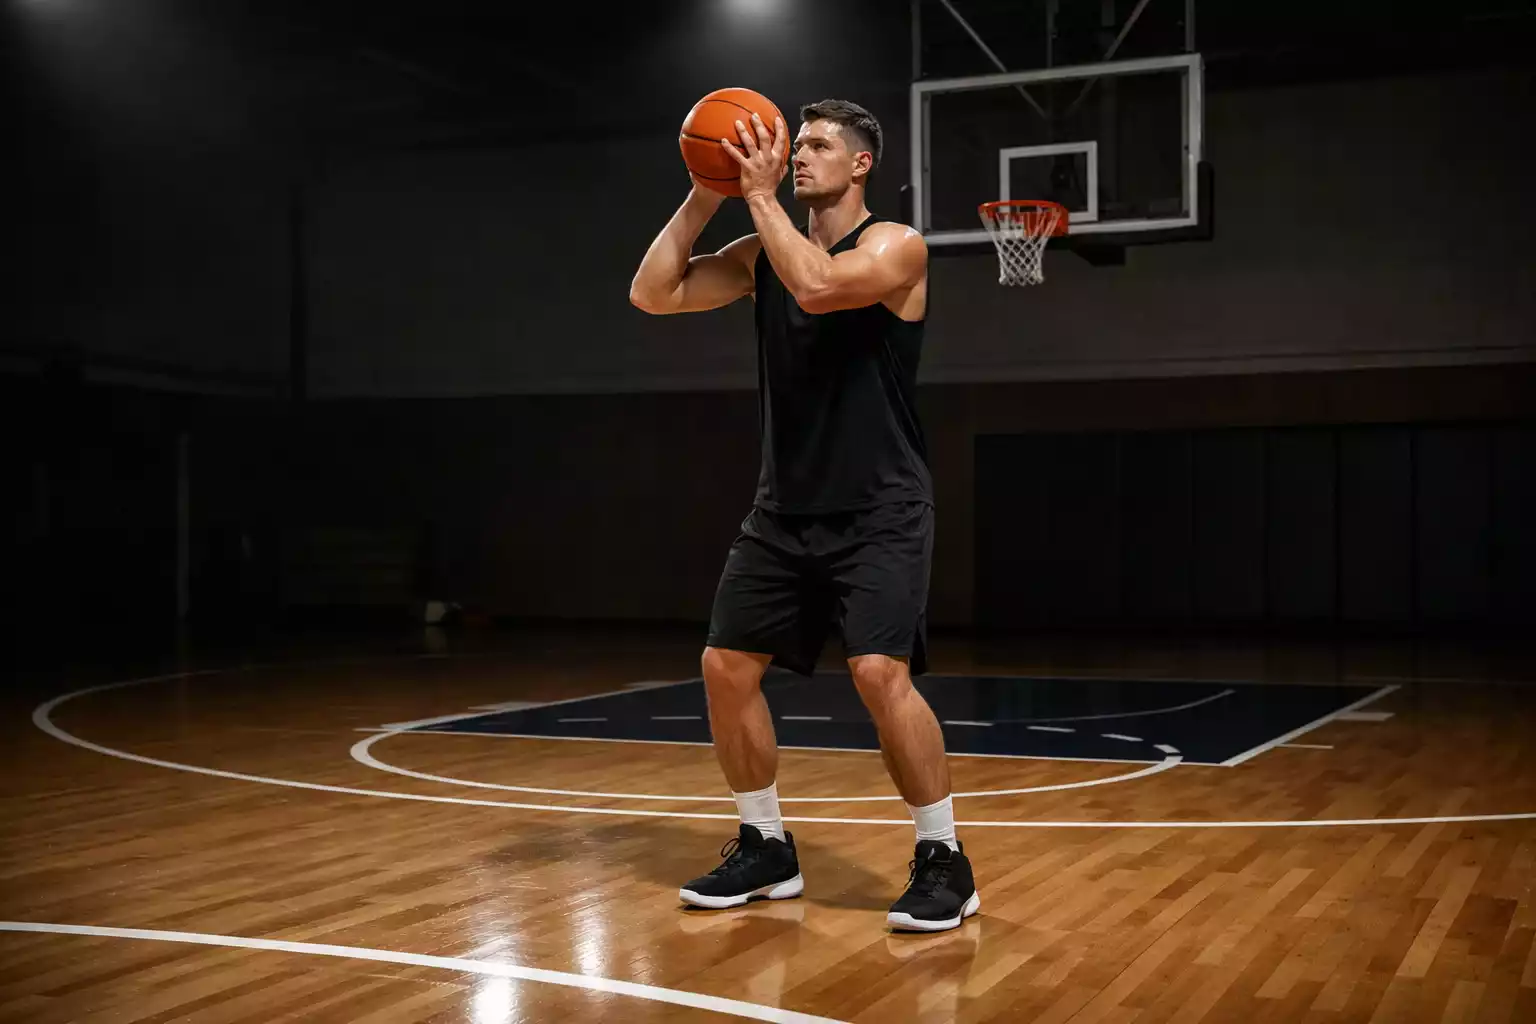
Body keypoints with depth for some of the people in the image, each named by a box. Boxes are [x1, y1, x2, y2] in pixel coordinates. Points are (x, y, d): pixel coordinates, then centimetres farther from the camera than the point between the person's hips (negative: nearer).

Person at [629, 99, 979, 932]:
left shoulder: (895, 246, -9)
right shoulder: (763, 254, 9)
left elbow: (817, 287, -29)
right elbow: (652, 294, 1)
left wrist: (760, 194, -19)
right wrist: (705, 195, -5)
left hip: (879, 511, -7)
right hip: (785, 509, 7)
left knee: (880, 673, -20)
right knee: (725, 665, 4)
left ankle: (944, 862, -3)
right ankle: (766, 849, 21)